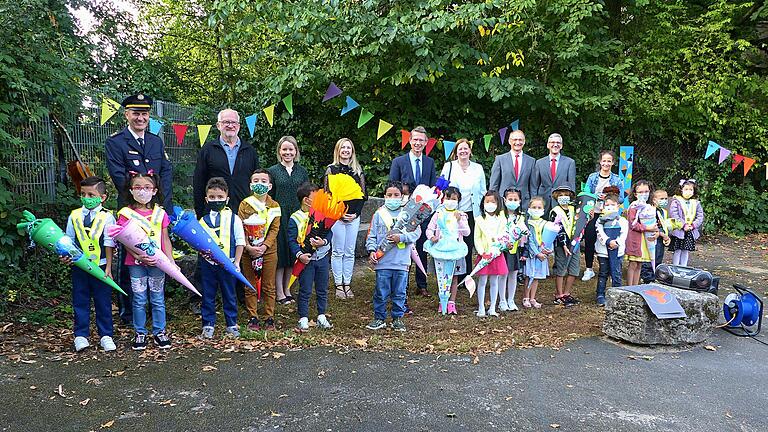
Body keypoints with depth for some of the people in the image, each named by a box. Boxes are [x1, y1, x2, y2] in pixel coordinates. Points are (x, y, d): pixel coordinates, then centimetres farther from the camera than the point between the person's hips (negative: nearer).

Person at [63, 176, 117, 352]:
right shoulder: (74, 216, 4)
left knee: (103, 301, 6)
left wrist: (108, 267, -9)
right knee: (80, 301, 9)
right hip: (79, 266, 3)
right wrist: (65, 257, -5)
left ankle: (106, 336, 16)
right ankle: (81, 336, 20)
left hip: (100, 266, -3)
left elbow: (109, 244, -7)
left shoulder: (107, 217, -6)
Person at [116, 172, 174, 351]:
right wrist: (140, 257, -19)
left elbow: (165, 240, 4)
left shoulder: (160, 213, 3)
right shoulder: (126, 214, -2)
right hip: (136, 263, -1)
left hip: (157, 262, 1)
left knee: (158, 299, 8)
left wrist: (171, 261, -5)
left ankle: (159, 332, 19)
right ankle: (140, 334, 19)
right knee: (139, 300, 7)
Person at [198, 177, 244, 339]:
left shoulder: (234, 219, -1)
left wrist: (236, 262, -4)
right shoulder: (203, 221, 4)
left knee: (229, 295, 9)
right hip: (208, 263, 2)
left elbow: (240, 241, 0)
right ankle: (208, 325, 20)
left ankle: (232, 325, 21)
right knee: (208, 295, 9)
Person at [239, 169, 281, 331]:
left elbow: (274, 229, -3)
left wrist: (265, 246, -16)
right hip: (249, 251, 0)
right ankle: (253, 318, 17)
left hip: (269, 251, 0)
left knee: (269, 287, 7)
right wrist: (248, 246, -17)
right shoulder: (245, 204, -1)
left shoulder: (274, 206, 2)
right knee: (250, 287, 7)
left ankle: (269, 318, 17)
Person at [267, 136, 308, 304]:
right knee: (280, 252, 0)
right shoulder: (272, 171, 1)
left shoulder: (302, 171, 9)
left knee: (293, 252, 8)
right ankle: (279, 292, 9)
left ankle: (286, 288, 22)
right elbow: (268, 197, 0)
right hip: (279, 217, -3)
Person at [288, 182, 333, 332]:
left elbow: (329, 232, 3)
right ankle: (303, 320, 13)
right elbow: (292, 240, -8)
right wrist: (299, 254, -21)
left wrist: (324, 242, -17)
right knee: (305, 291, 3)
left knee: (322, 290, 12)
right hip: (306, 259, -3)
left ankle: (321, 317, 26)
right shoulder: (295, 218, -7)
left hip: (322, 257, 3)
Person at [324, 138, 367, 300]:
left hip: (354, 216, 3)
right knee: (338, 252, 0)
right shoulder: (331, 169, 4)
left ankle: (347, 284, 12)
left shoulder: (358, 170, 11)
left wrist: (356, 213, -4)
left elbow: (363, 194, 9)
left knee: (350, 252, 5)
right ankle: (339, 285, 6)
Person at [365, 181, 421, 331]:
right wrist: (371, 250, -8)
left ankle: (397, 318, 24)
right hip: (382, 262, 0)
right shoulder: (379, 214, 5)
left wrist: (401, 237, -16)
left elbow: (417, 232, -3)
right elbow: (371, 236, 6)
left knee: (399, 293, 10)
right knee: (381, 292, 6)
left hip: (401, 262, 0)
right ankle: (379, 318, 21)